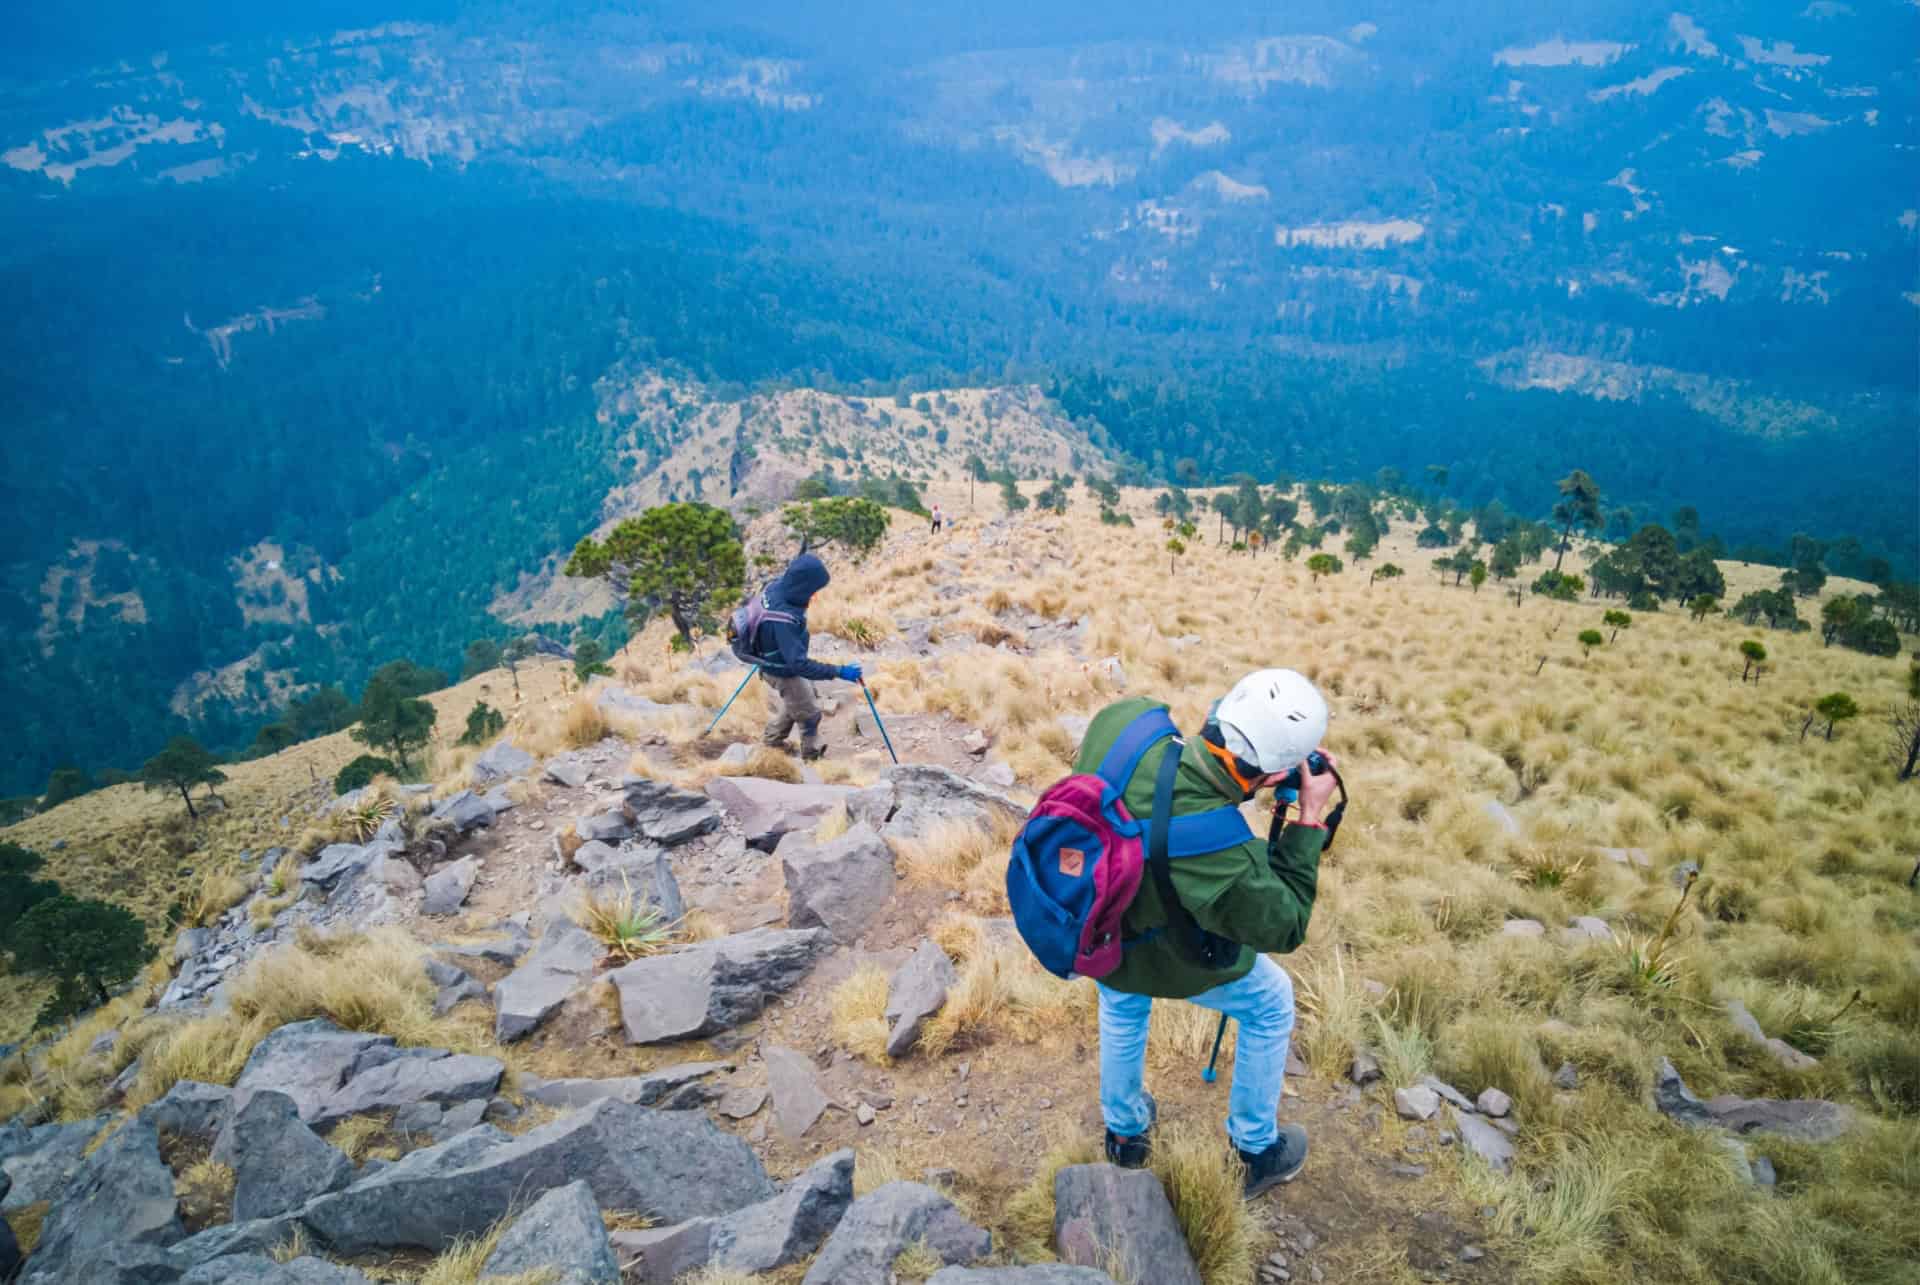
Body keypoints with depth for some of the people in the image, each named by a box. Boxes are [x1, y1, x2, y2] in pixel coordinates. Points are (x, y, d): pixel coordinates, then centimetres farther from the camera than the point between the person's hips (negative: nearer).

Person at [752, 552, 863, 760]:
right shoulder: (783, 620, -43)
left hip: (779, 661, 8)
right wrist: (839, 671, -41)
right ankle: (811, 756, 38)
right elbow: (798, 664, -41)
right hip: (783, 673, -8)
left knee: (795, 702, 32)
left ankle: (772, 739, 52)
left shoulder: (777, 587, -18)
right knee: (810, 714, 14)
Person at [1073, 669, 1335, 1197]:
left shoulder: (1122, 720, -31)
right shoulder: (1227, 859, -42)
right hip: (1161, 963, -5)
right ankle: (1257, 1152, 43)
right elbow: (1285, 928, -18)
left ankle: (1124, 1131, 58)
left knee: (1122, 1002, 38)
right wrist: (1310, 820, -17)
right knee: (1270, 1004, 25)